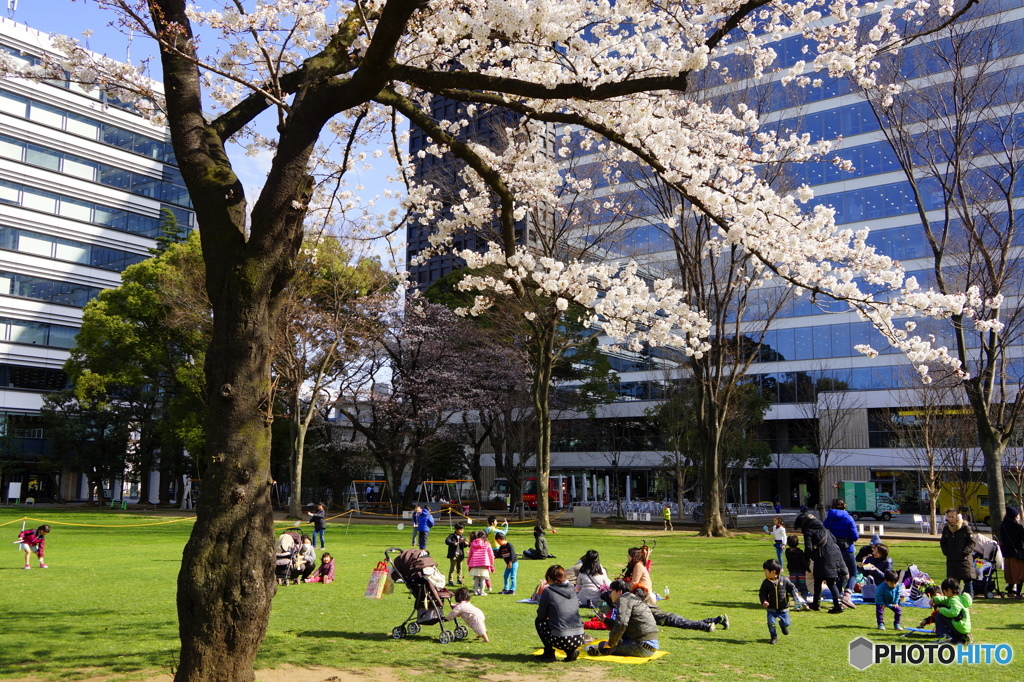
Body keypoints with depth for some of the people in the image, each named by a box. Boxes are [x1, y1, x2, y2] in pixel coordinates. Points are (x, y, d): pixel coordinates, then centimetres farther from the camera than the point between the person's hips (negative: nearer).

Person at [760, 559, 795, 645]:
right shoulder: (766, 582, -6)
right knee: (771, 622, -10)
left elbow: (792, 588, 0)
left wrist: (794, 594, -19)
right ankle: (774, 637, 14)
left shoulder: (784, 580, -9)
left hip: (783, 608, 0)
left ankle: (782, 625, 41)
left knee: (786, 623, 3)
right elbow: (762, 594, -1)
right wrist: (764, 601, -19)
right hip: (771, 609, 0)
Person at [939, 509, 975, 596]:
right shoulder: (946, 528, 8)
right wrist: (946, 552, 5)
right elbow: (943, 542, 19)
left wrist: (965, 551, -12)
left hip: (964, 558, -4)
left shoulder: (965, 527, -5)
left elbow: (972, 542, -2)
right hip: (951, 559, 4)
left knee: (968, 579, -4)